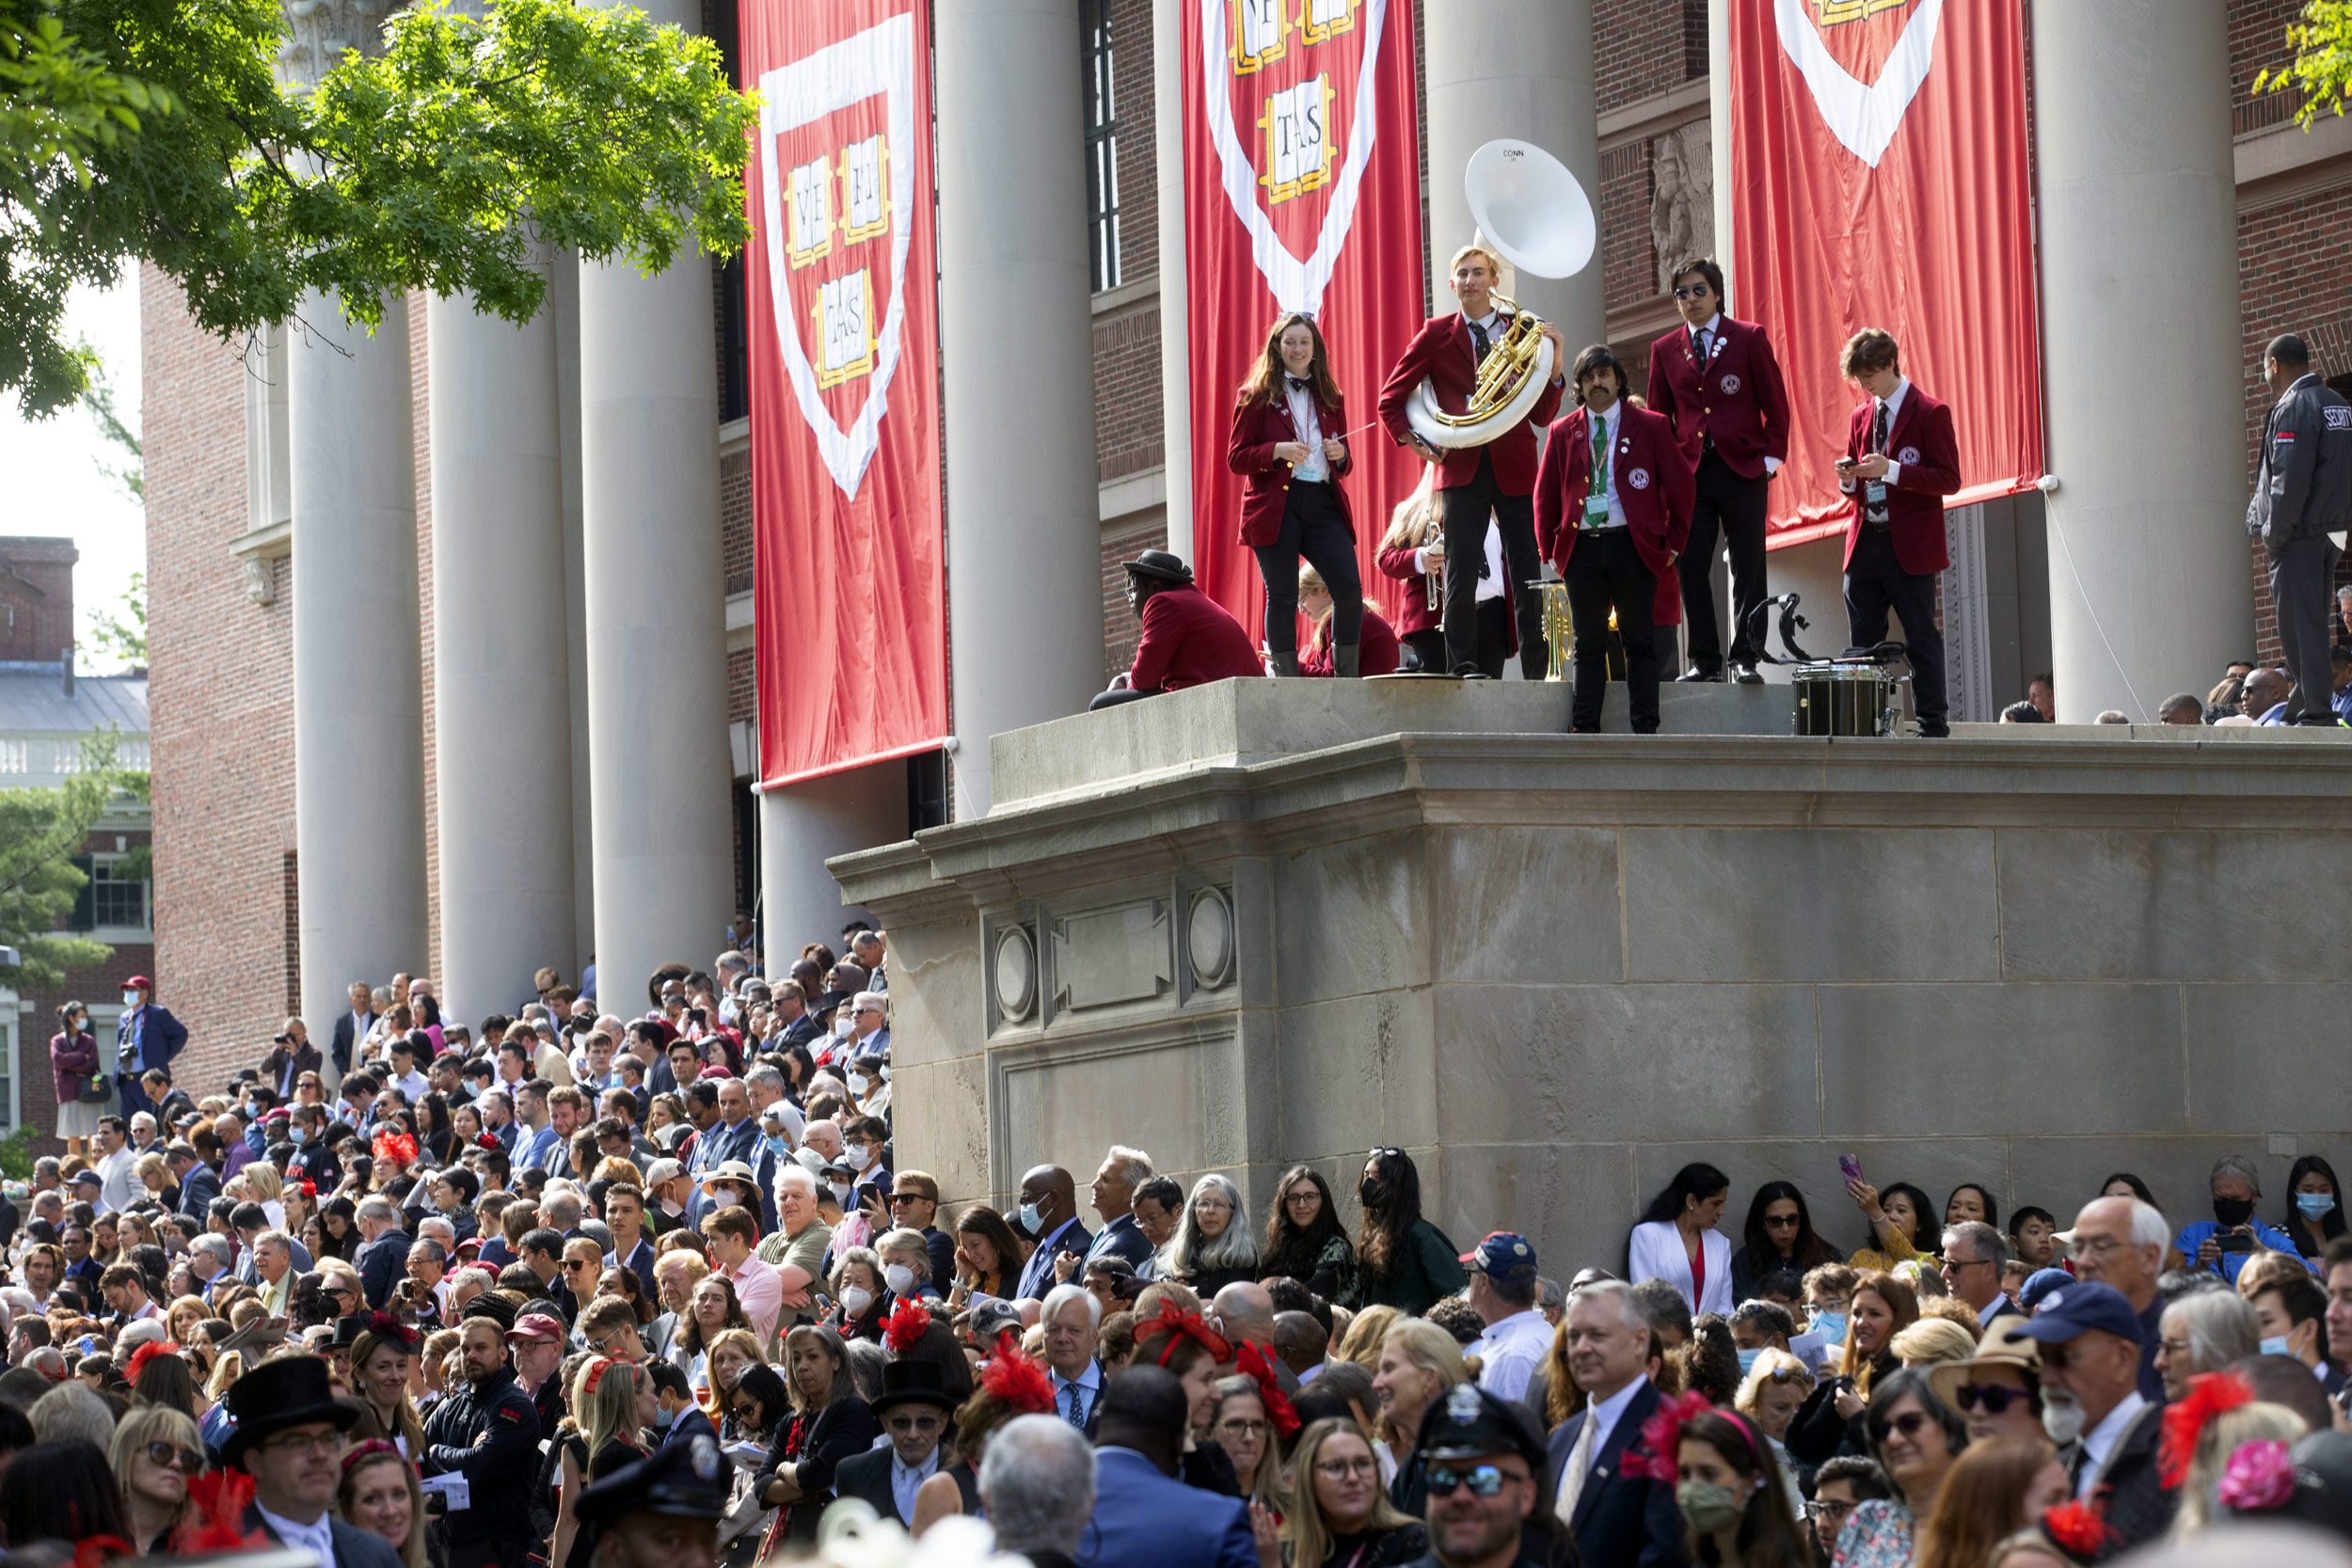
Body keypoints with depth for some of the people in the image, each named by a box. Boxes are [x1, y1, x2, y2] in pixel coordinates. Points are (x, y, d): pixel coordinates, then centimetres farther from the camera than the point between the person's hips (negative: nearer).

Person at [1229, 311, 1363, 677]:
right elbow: (1235, 458, 1)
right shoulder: (1255, 396, 7)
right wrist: (1278, 451, -14)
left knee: (1349, 587, -12)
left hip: (1324, 504, 3)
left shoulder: (1330, 399, 19)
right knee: (1282, 595, -4)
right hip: (1275, 506, -3)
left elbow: (1344, 466, 24)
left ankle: (1348, 680, -3)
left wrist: (1340, 456, 0)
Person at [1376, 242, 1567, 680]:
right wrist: (1412, 441, 0)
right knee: (1461, 574, -4)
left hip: (1513, 467, 1)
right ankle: (1462, 668, 1)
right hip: (1462, 469, 0)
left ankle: (1537, 672, 4)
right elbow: (1391, 397, 12)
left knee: (1526, 576, 0)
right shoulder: (1437, 334, 8)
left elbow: (1542, 416, 6)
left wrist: (1554, 369, -9)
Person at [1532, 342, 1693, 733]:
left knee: (1639, 641, 0)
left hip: (1634, 545, -2)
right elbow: (1546, 495, 15)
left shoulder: (1650, 426, 4)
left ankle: (1645, 728, 0)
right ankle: (1584, 728, 5)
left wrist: (1673, 542, 0)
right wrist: (1550, 548, 8)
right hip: (1582, 548, 2)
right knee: (1588, 644, 4)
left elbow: (1679, 484, 6)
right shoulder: (1563, 433, 11)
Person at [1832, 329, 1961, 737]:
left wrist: (1891, 470, -19)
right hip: (1865, 545, 6)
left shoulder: (1930, 413, -4)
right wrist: (1848, 477, -1)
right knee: (1862, 642, 6)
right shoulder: (1861, 417, 16)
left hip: (1910, 546, -6)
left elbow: (1949, 478, -10)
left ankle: (1932, 723, 1)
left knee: (1921, 639, -2)